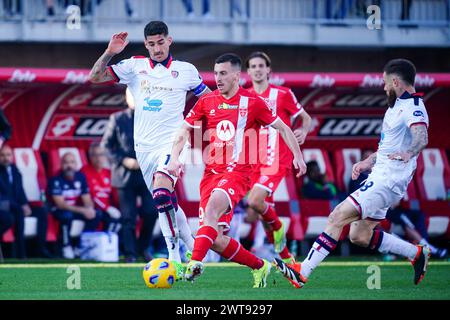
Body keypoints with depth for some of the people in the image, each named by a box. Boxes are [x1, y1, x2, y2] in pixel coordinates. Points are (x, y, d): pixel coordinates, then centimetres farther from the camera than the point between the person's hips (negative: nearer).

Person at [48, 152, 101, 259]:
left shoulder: (80, 177, -1)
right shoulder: (56, 180, -18)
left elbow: (86, 199, 2)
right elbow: (60, 204, -24)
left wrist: (90, 209, -24)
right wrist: (82, 210, -32)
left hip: (77, 209, 6)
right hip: (59, 210, -6)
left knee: (96, 214, -17)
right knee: (67, 215, -38)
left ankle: (80, 246, -8)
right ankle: (67, 246, -18)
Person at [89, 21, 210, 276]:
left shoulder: (186, 70, 2)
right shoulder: (135, 66, 6)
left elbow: (209, 98, 17)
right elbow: (95, 77, 1)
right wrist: (110, 53, -12)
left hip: (171, 142, -4)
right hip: (144, 147, 4)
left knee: (162, 193, -27)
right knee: (167, 204, 9)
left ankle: (175, 256, -24)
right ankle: (192, 248, 23)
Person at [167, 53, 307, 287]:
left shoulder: (252, 102, 2)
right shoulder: (206, 101, 9)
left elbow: (282, 128, 11)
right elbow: (185, 130, 11)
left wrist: (297, 155, 4)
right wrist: (174, 158, -4)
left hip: (238, 171, -4)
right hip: (211, 172, 4)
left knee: (214, 204, -35)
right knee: (216, 241, -3)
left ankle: (195, 263, -44)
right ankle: (260, 266, 19)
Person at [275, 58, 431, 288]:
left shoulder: (412, 107, -14)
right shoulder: (400, 104, 18)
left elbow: (422, 136, -35)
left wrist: (408, 153, -53)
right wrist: (368, 162, 33)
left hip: (387, 181, -10)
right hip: (379, 177, 10)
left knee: (337, 217, -16)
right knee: (360, 236, 13)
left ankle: (302, 272, -17)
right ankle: (416, 254, 24)